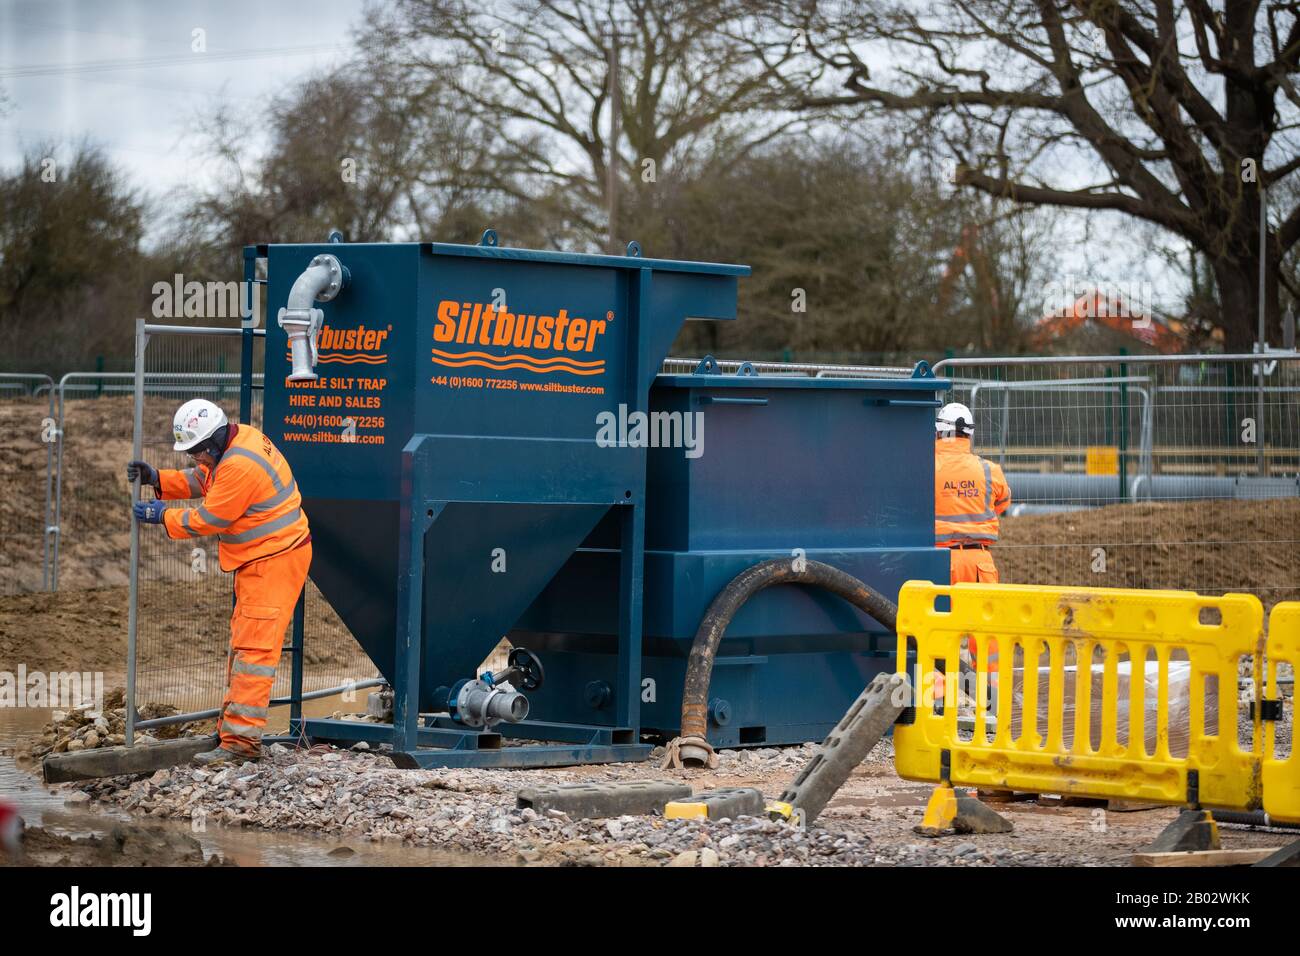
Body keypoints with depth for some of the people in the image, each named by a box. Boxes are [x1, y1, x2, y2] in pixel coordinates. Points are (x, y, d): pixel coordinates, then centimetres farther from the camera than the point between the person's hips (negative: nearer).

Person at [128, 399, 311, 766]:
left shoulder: (240, 466, -26)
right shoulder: (239, 439, 5)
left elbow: (208, 519, -18)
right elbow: (202, 479, 18)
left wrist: (163, 516, -6)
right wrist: (157, 479, 5)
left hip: (275, 561, -11)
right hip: (259, 560, 11)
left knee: (253, 647, -13)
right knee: (242, 642, 16)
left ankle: (241, 739, -15)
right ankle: (232, 728, 23)